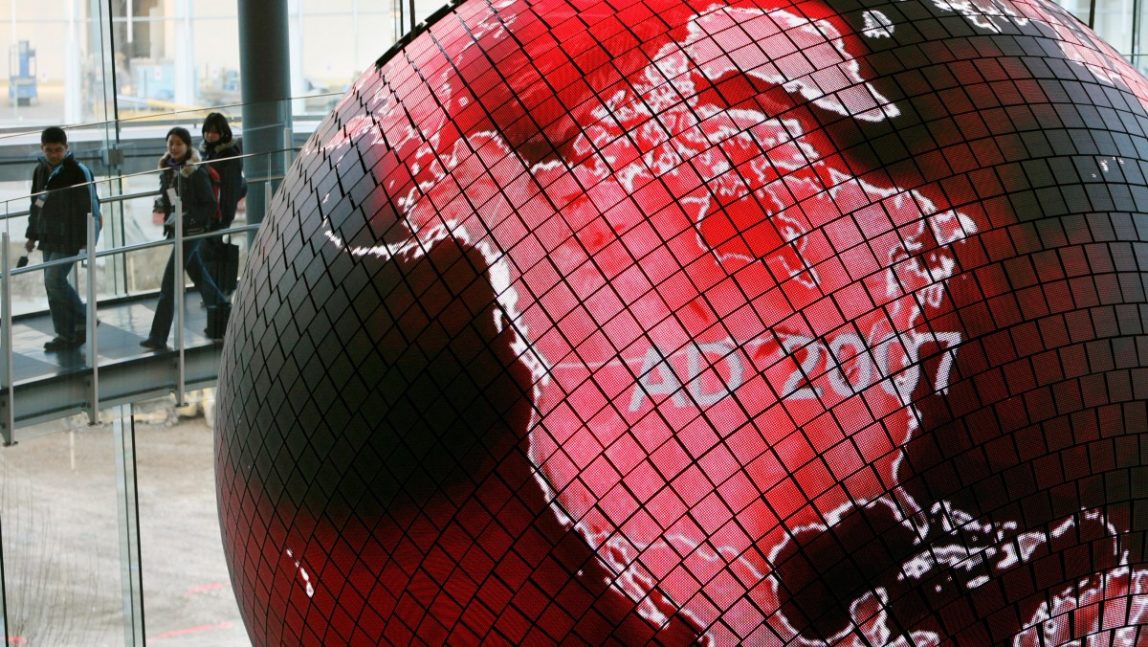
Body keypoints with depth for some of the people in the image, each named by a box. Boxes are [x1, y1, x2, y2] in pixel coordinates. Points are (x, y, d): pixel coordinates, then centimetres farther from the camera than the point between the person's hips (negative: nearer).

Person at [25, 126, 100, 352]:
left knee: (54, 280, -14)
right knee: (55, 283, 7)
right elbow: (36, 205, 19)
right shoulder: (40, 171, 9)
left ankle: (66, 335, -2)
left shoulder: (78, 171, -12)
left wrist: (89, 239, -14)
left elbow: (90, 206, -12)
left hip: (70, 238, -7)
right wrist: (32, 235, 21)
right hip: (49, 238, 7)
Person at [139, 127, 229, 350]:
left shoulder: (196, 172, -14)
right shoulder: (167, 169, 6)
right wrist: (161, 204, -4)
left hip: (191, 231, -8)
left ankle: (158, 337, -9)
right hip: (176, 230, 8)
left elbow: (210, 206, -13)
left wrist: (186, 217, -22)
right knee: (197, 274, 22)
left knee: (169, 283, -10)